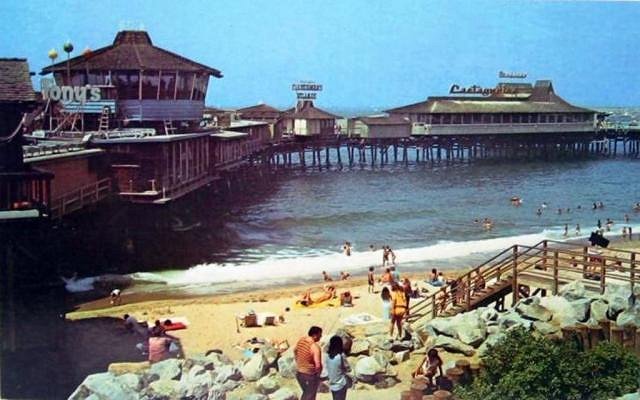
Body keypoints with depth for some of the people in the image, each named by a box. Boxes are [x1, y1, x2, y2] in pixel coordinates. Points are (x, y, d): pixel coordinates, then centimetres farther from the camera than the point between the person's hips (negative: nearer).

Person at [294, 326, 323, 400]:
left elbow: (295, 350, 14)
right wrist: (318, 374, -11)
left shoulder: (301, 340, -5)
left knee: (306, 393, 27)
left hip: (299, 372, 7)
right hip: (310, 375, -7)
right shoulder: (315, 347, -27)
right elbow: (318, 365, -31)